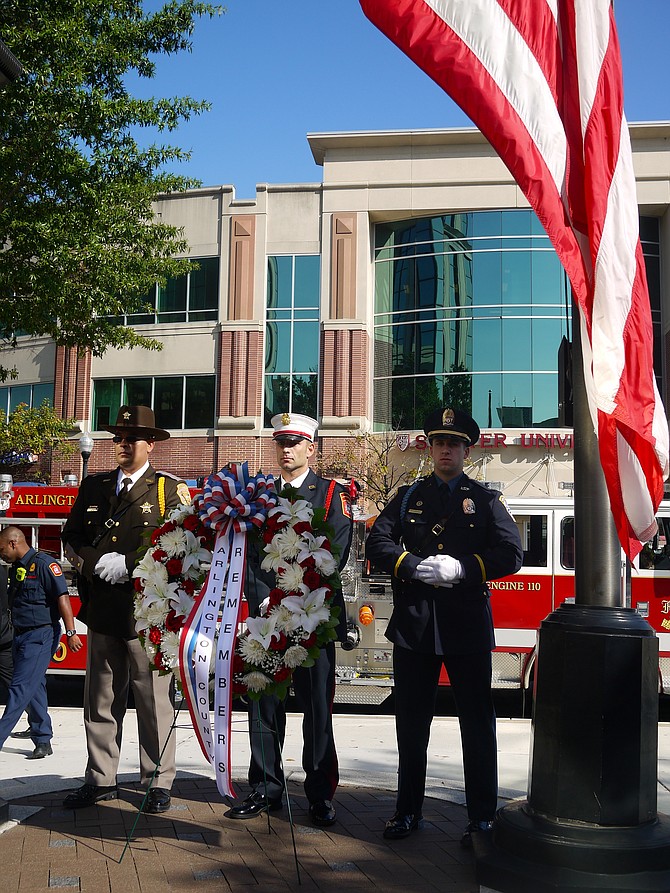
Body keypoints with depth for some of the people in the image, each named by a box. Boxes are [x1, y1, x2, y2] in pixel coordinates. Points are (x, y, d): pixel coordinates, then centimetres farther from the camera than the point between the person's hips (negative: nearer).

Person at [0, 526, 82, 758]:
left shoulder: (44, 564, -11)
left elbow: (62, 598, -18)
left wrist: (71, 632, -23)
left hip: (40, 636, -9)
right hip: (21, 636, 9)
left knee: (20, 689, -9)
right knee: (34, 691, 11)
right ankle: (43, 742, 17)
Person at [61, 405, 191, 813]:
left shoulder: (170, 489, 1)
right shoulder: (93, 486, 16)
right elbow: (71, 539, 15)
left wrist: (128, 565, -14)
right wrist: (98, 563, -5)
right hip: (102, 610, 5)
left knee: (154, 699, 2)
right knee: (100, 699, 10)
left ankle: (159, 782, 12)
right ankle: (101, 780, 20)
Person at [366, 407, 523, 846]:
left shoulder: (486, 500, 7)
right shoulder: (408, 497, 13)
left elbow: (511, 554, -4)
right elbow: (377, 542, 2)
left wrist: (462, 568, -18)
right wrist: (414, 566, -15)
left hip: (467, 627, -2)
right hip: (413, 625, 2)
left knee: (478, 723, 4)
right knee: (412, 723, 11)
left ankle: (483, 818, 15)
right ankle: (409, 810, 25)